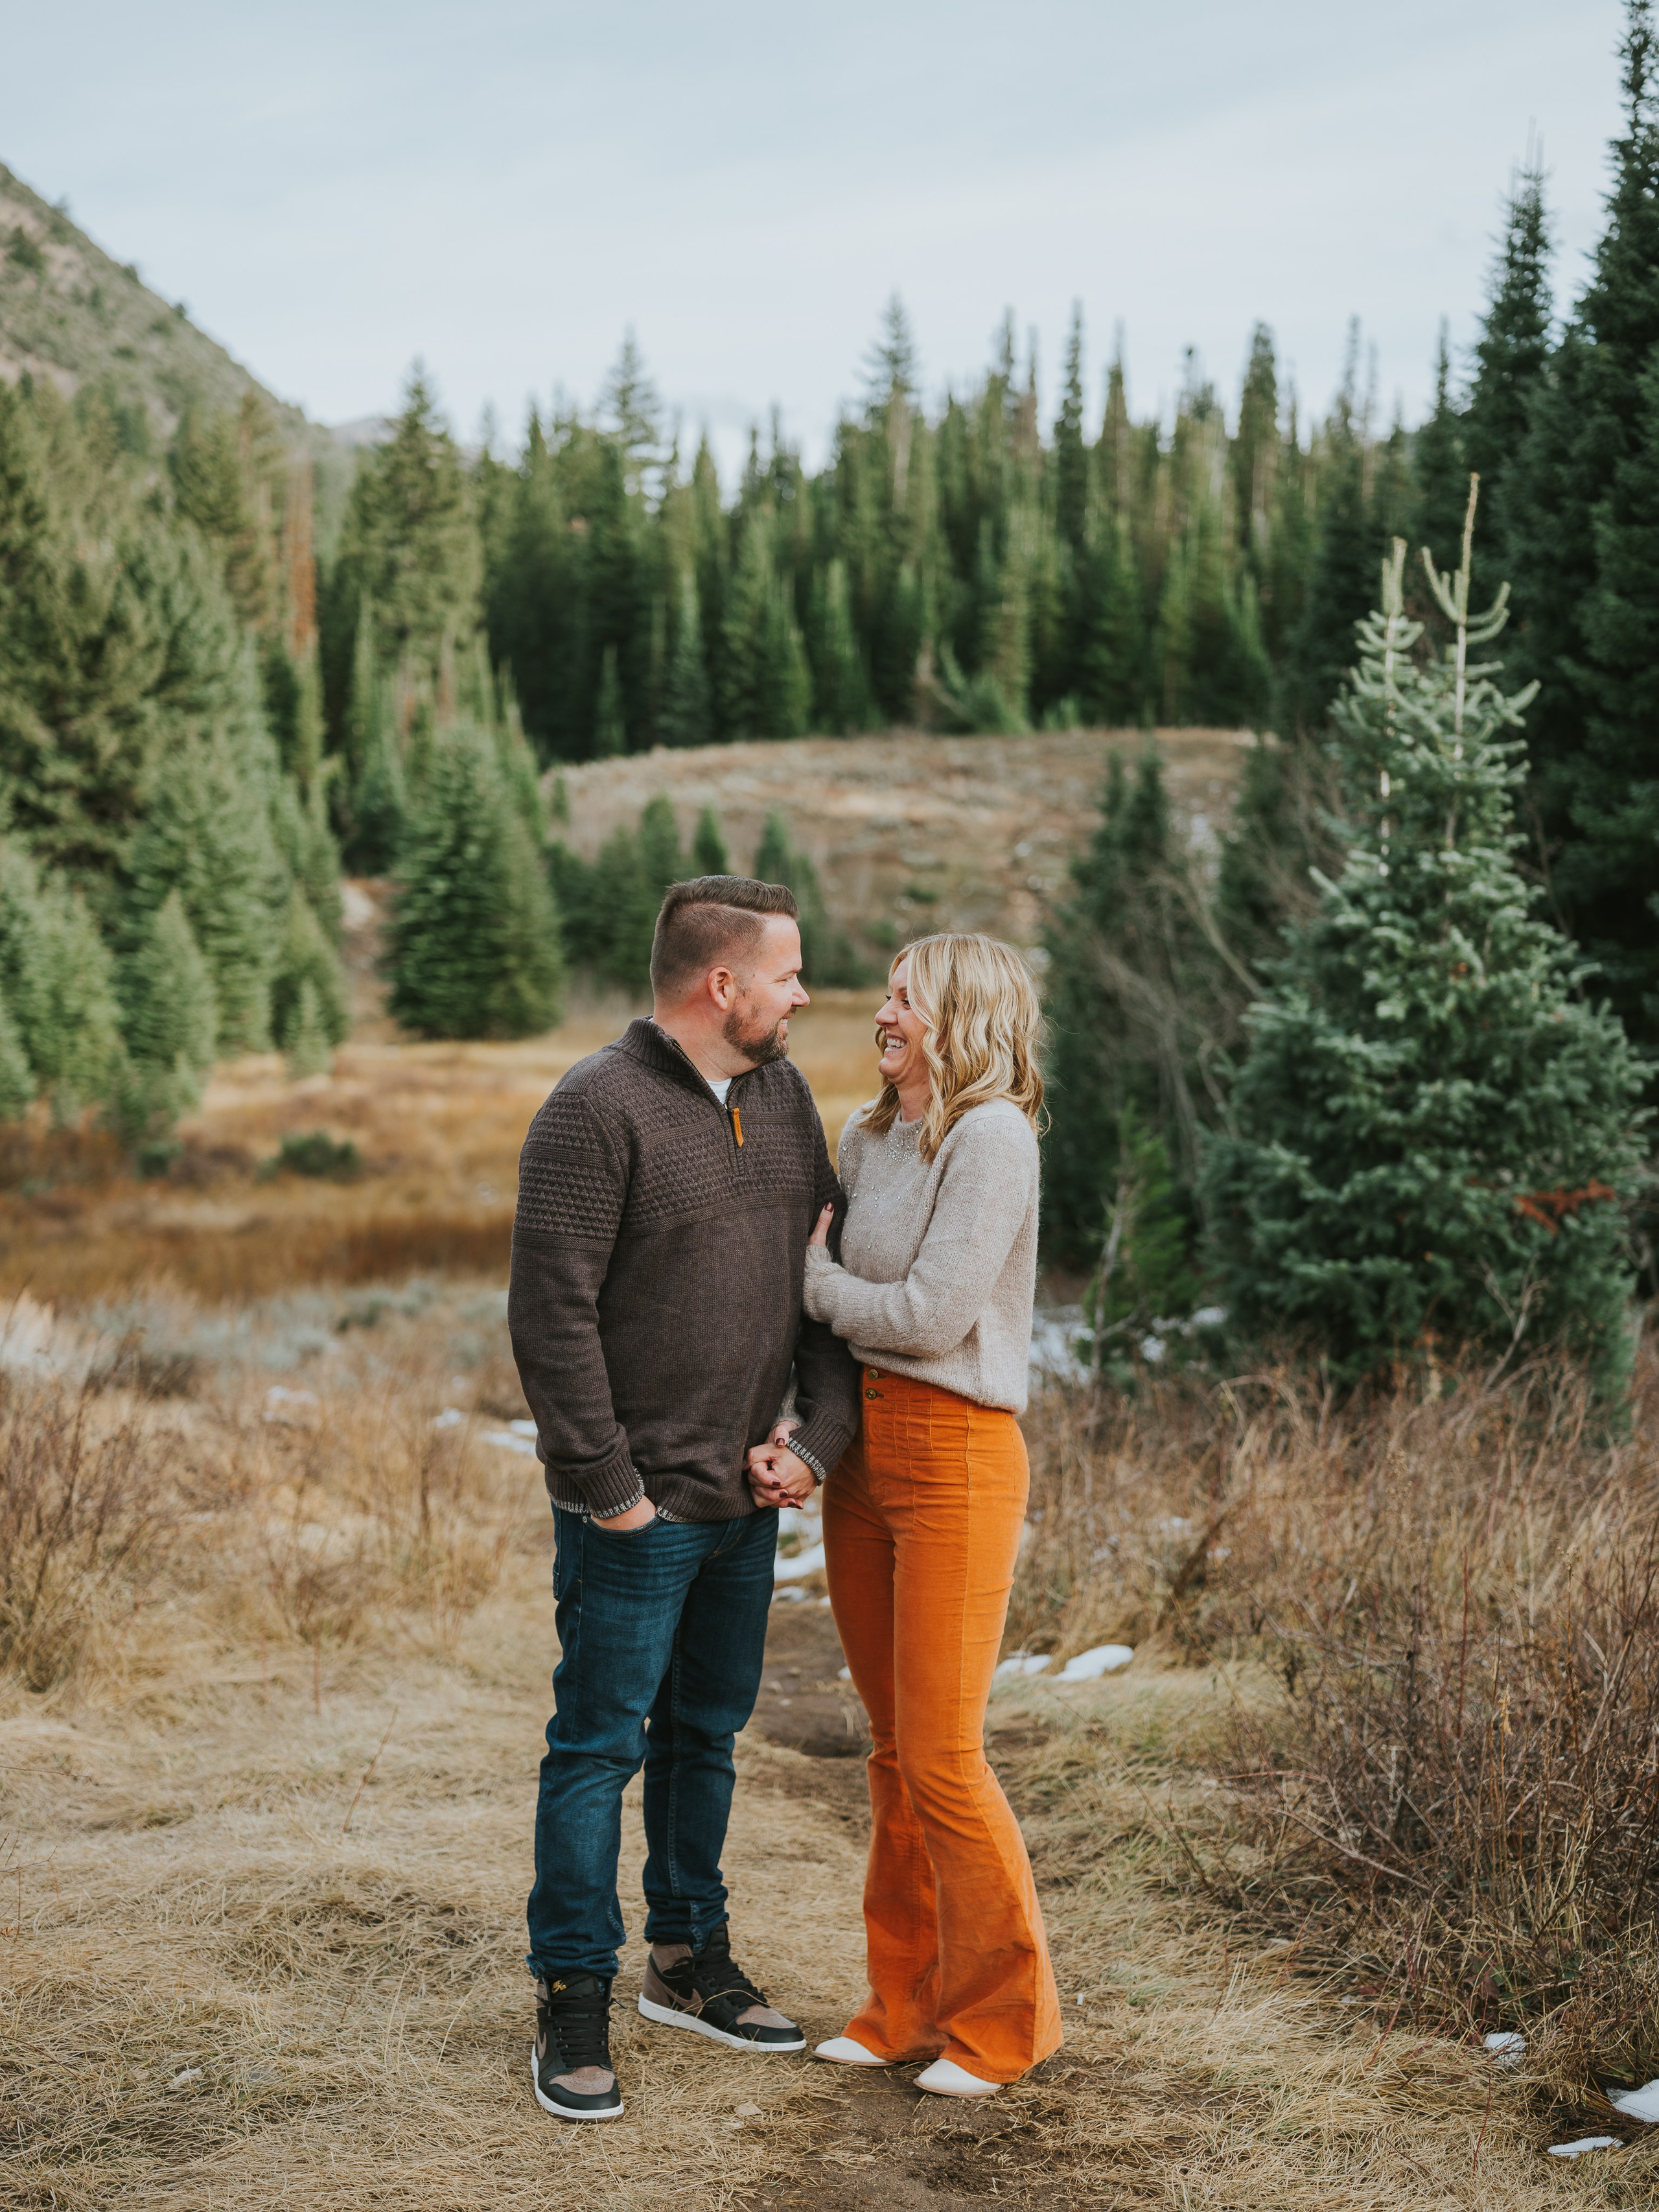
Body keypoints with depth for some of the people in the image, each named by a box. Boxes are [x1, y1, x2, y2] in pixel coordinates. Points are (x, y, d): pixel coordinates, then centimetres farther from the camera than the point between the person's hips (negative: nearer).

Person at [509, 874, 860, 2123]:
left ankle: (691, 1961, 32)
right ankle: (575, 2007, 11)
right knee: (601, 1747, 1)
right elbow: (552, 1315, -18)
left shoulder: (784, 1096, 8)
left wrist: (825, 1428, 0)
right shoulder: (598, 1110, -16)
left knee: (707, 1734, 18)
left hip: (747, 1502, 8)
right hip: (636, 1510, -7)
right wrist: (605, 1490, -18)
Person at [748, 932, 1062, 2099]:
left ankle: (1002, 2015, 15)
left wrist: (811, 1276, -3)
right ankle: (907, 2004, 25)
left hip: (955, 1454, -7)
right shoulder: (868, 1134, 11)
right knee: (893, 1751, 13)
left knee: (942, 1755, -3)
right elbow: (835, 1311, 10)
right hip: (859, 1447, 7)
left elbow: (930, 1314, -18)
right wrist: (794, 1434, -5)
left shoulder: (992, 1137, -13)